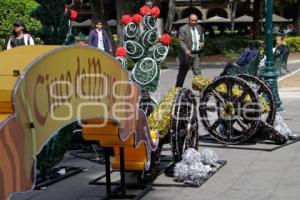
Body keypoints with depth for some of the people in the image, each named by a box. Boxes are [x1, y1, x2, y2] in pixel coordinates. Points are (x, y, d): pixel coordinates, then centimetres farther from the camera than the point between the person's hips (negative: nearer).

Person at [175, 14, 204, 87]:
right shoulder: (183, 29, -8)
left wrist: (202, 43, 2)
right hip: (187, 54, -4)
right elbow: (181, 41, -15)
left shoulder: (199, 28, 11)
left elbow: (201, 38, 25)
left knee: (198, 73, -4)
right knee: (182, 73, 7)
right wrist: (186, 50, -30)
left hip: (196, 54, 4)